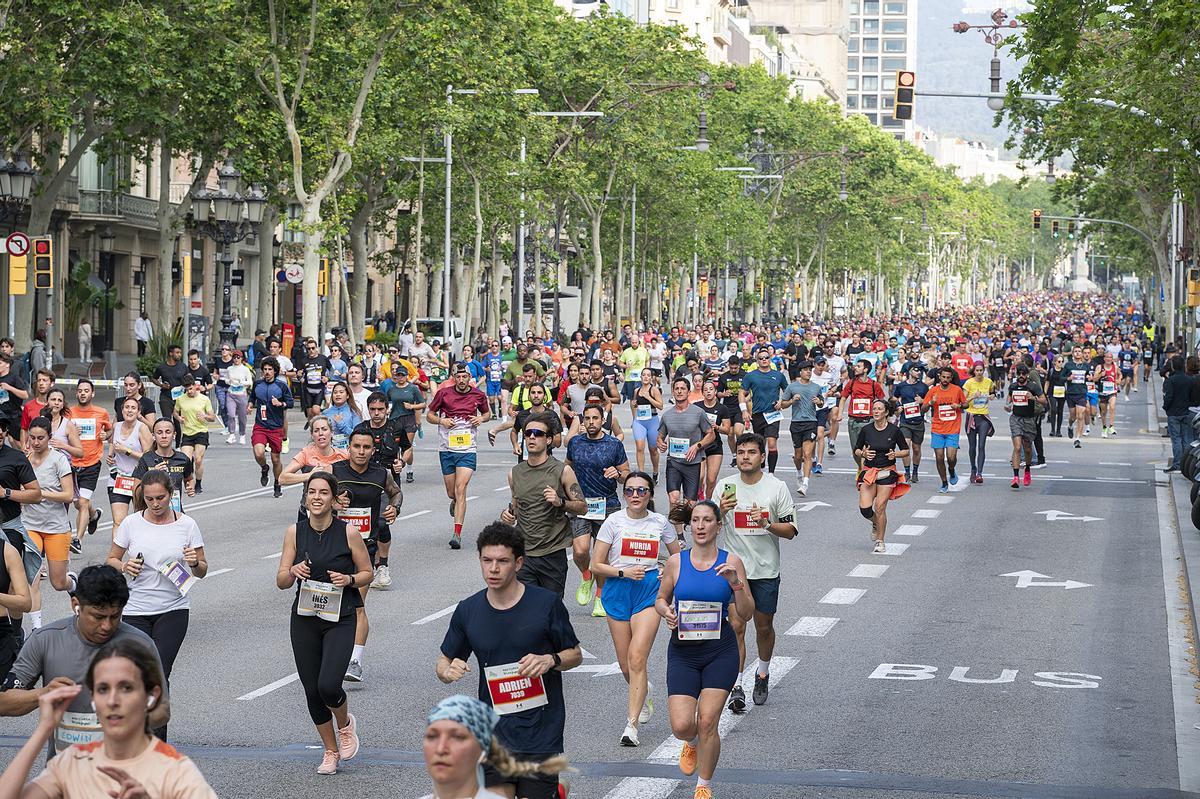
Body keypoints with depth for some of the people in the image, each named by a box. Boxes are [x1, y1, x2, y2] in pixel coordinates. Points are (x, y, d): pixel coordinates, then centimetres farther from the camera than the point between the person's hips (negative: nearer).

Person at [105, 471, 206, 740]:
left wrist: (195, 563, -16)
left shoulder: (187, 525, -1)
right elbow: (111, 560, 10)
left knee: (159, 676, -10)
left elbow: (202, 572, 6)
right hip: (136, 610, 1)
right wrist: (124, 566, -11)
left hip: (173, 611, -1)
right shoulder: (131, 523, 0)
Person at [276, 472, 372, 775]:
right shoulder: (295, 532, 0)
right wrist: (293, 572, -19)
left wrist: (349, 580, -16)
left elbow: (368, 573, 4)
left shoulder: (348, 533, -7)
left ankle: (345, 725, 16)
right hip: (304, 619, 3)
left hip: (340, 619, -3)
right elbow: (281, 582, 2)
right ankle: (331, 751, 26)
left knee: (328, 686, -18)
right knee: (312, 690, 5)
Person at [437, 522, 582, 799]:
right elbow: (444, 661, 11)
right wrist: (448, 670, -11)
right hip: (494, 732, 2)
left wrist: (550, 660, -16)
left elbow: (575, 654, 4)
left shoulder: (546, 603, -6)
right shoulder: (467, 611, 1)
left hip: (541, 732, -2)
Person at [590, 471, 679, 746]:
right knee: (625, 664, 8)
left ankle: (632, 724, -14)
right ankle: (643, 693, 42)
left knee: (637, 659, -15)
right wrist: (623, 572, -14)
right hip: (618, 591, 1)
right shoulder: (614, 522, -2)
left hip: (649, 592, -1)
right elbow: (596, 565, 0)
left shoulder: (660, 523, 2)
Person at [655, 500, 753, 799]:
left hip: (720, 651, -1)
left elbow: (747, 614, -3)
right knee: (681, 725, -9)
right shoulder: (676, 562, 0)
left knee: (707, 723, -5)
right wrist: (667, 612, -8)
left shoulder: (731, 562, -3)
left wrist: (735, 583, -19)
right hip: (683, 651, 1)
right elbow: (661, 598, 14)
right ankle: (692, 744, 30)